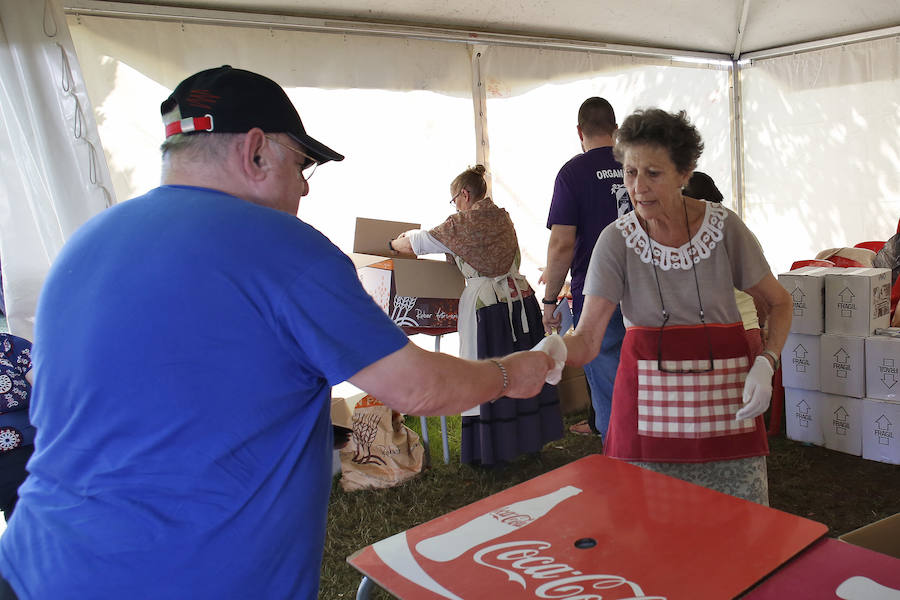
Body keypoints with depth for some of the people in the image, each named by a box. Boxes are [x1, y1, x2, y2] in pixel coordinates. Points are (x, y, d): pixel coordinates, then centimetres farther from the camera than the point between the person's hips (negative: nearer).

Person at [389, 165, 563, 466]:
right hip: (520, 294, 7)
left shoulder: (461, 224, -9)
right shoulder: (503, 218, 10)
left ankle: (491, 449, 9)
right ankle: (529, 437, 27)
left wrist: (394, 243, 18)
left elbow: (413, 243, -2)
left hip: (486, 302, -7)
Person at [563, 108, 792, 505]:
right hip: (649, 401, 0)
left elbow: (779, 302, 8)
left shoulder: (724, 227, -5)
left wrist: (765, 365, -9)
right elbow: (586, 339, -13)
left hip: (724, 397, 1)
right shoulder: (617, 240, -7)